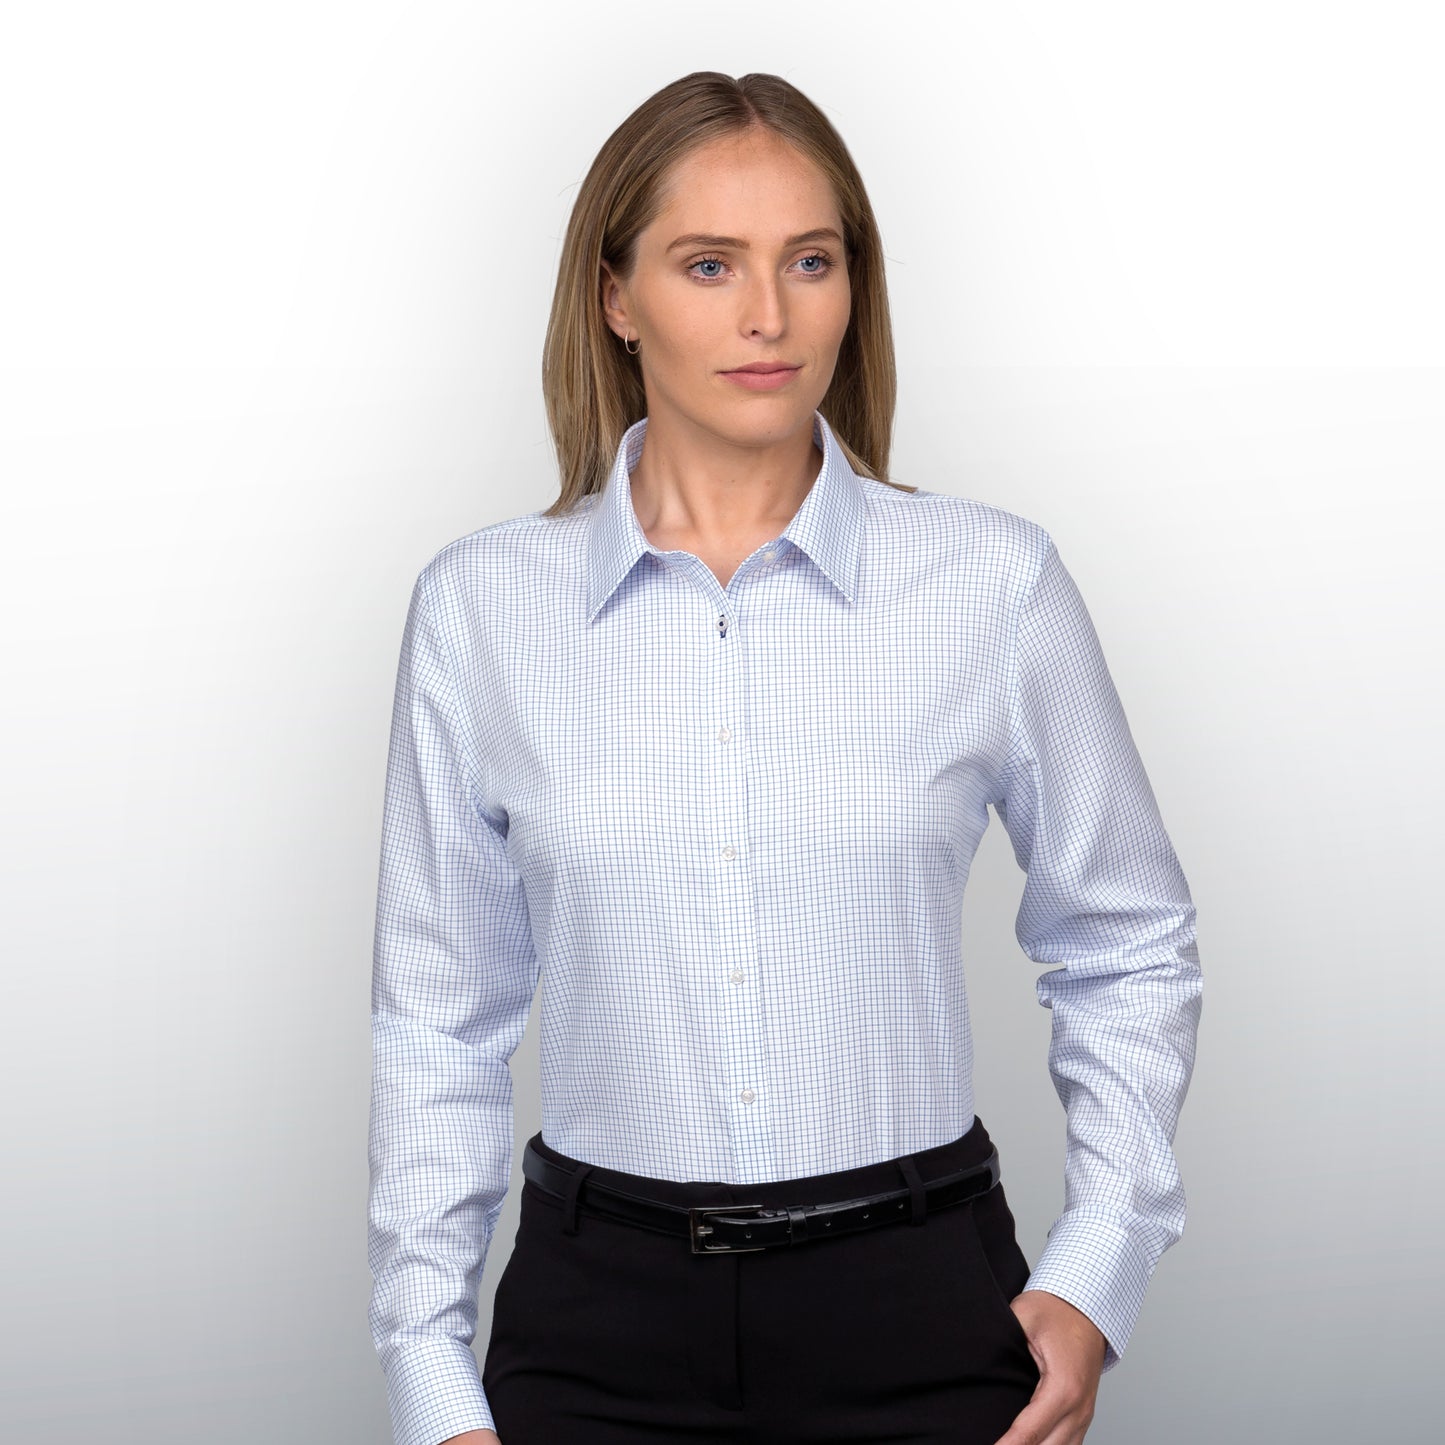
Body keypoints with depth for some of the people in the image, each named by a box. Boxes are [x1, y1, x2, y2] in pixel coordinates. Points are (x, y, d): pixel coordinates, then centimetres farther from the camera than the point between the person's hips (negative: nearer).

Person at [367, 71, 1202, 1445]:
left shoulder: (994, 580, -5)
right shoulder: (481, 605, -2)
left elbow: (1126, 944, 7)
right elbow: (439, 1021, 4)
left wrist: (1099, 1269, -1)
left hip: (917, 1301, 0)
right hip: (601, 1323, 1)